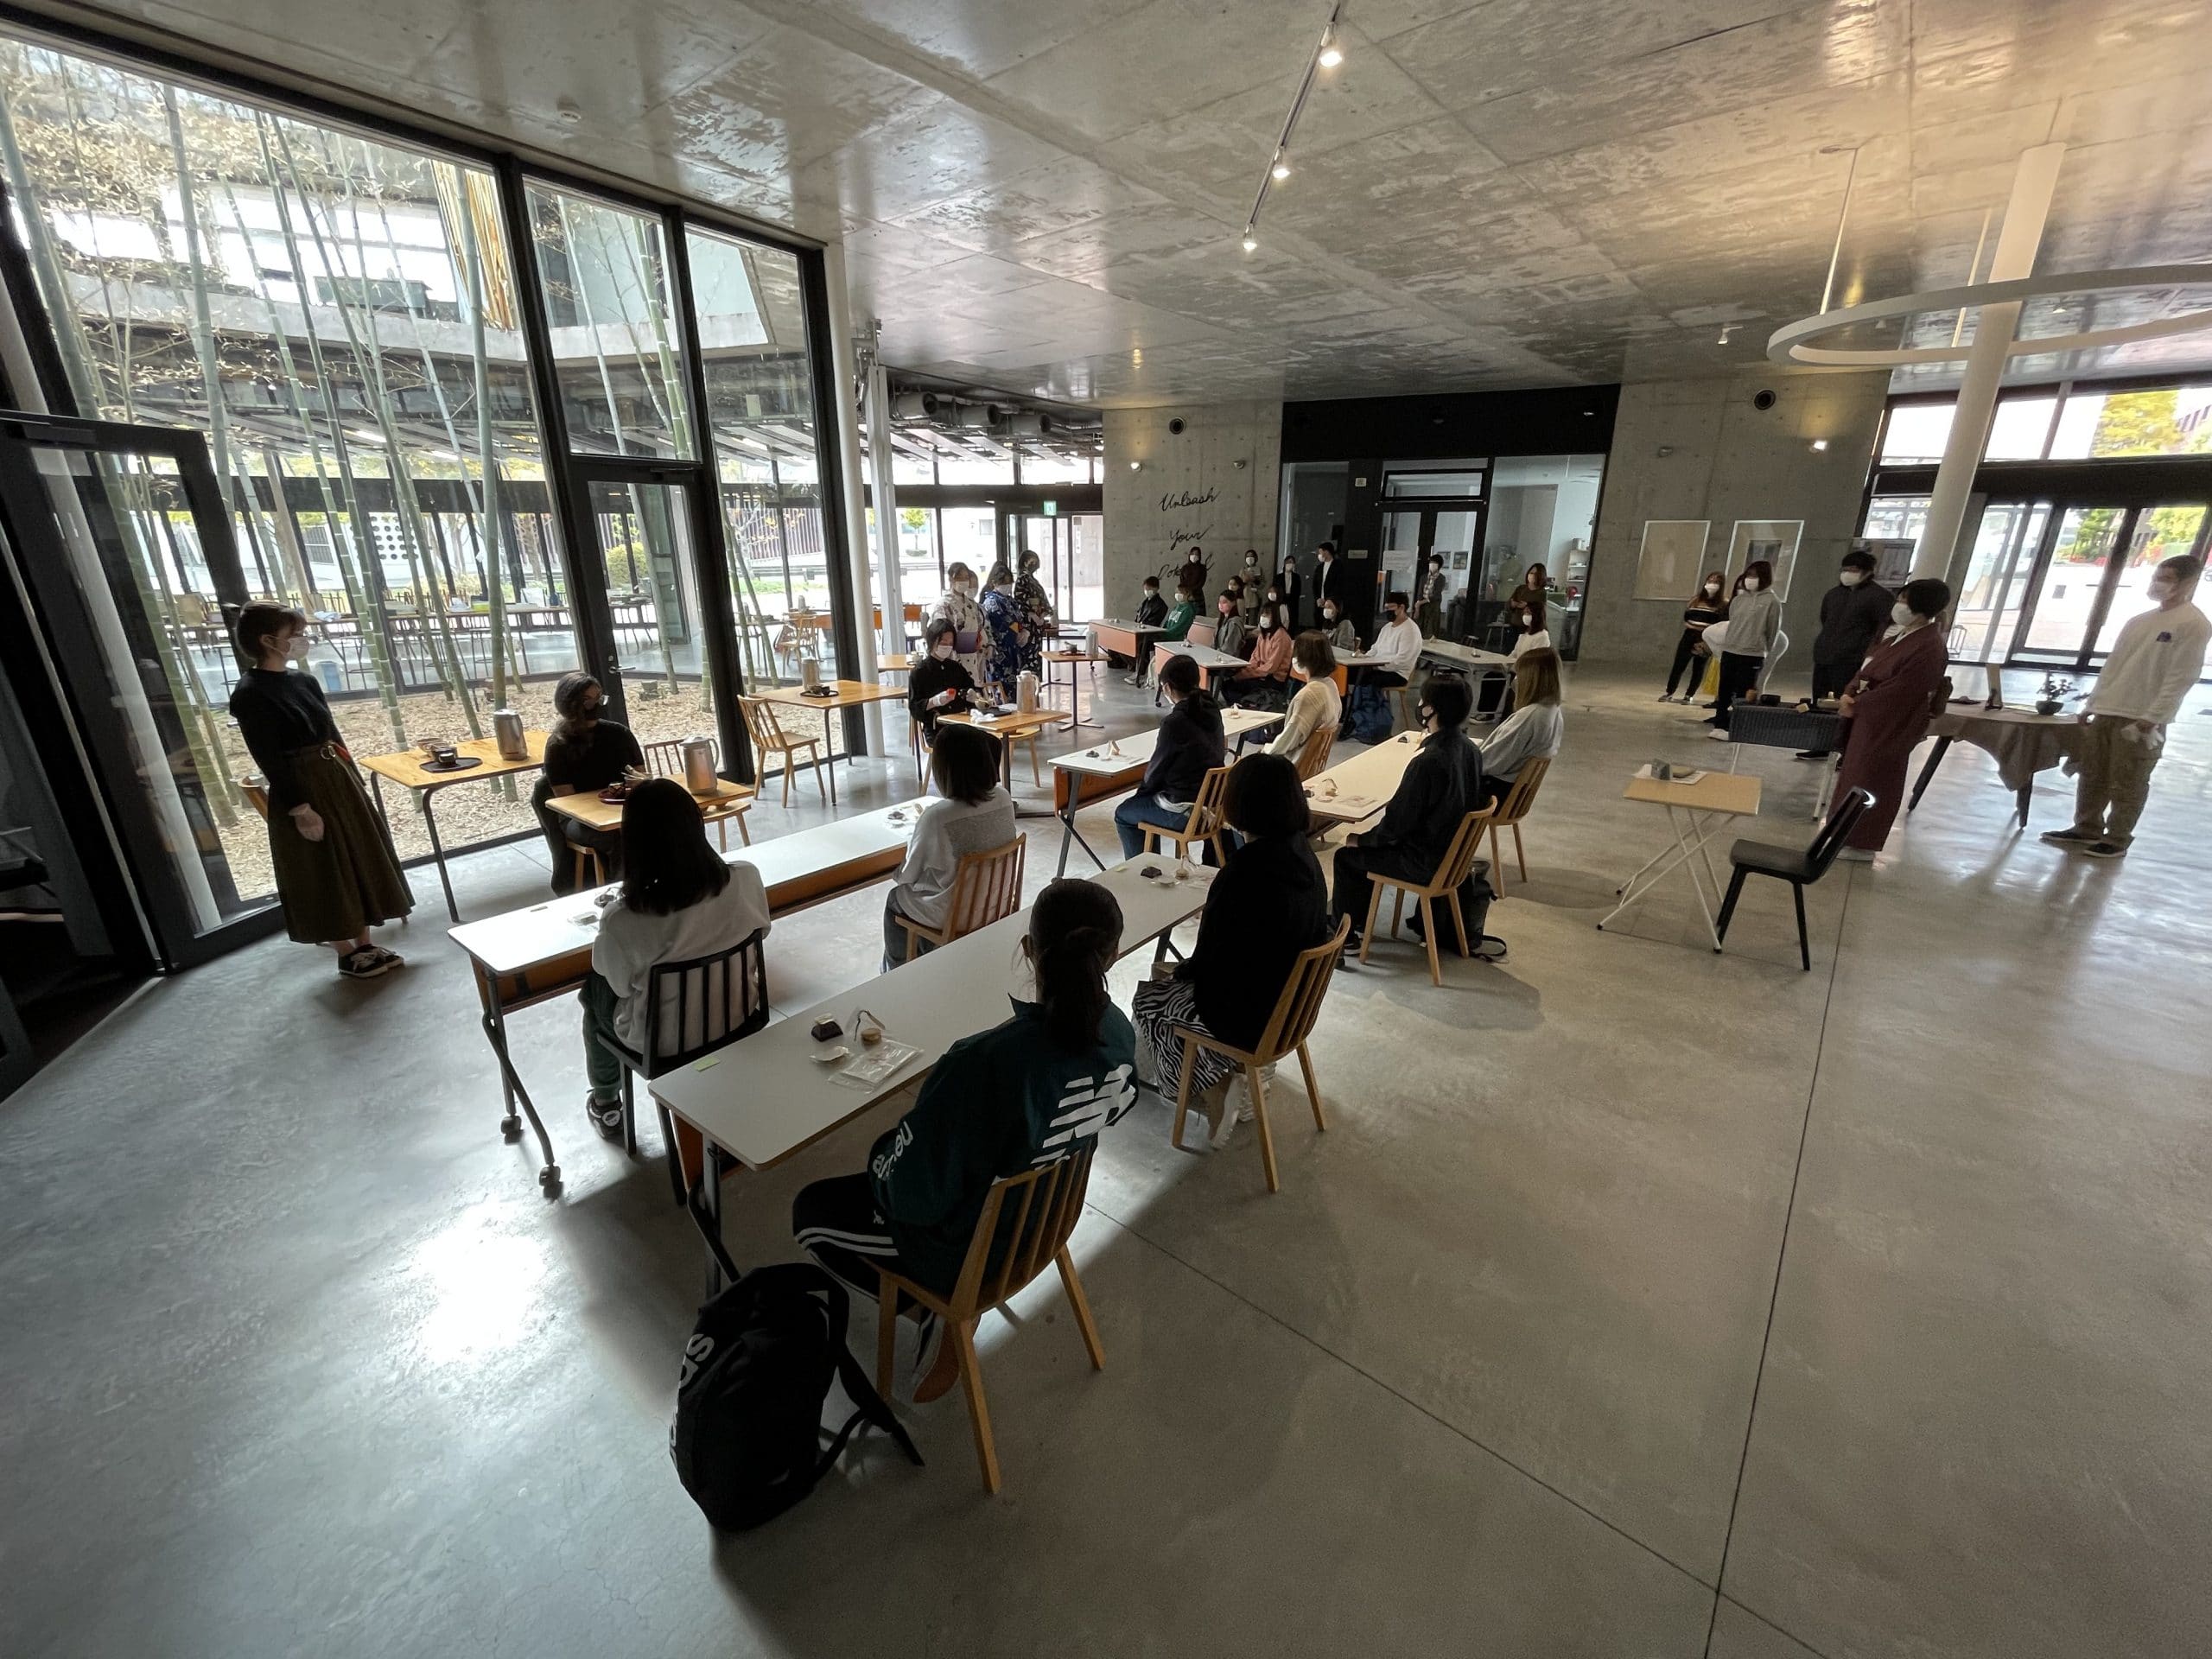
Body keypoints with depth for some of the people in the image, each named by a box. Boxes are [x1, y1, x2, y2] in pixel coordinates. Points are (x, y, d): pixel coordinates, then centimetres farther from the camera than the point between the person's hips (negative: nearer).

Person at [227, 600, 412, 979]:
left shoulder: (304, 681, 7)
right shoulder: (250, 695, -16)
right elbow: (269, 761, -17)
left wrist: (354, 780, 15)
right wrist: (301, 810, -19)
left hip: (339, 779, 8)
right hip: (303, 791, -8)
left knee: (359, 862, 13)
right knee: (324, 875, 4)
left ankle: (366, 944, 25)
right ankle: (347, 954, 17)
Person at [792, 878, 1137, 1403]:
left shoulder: (986, 1062, -40)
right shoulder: (1119, 1032, -19)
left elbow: (913, 1194, -28)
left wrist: (883, 1162, -4)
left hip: (976, 1247, -6)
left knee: (811, 1210, 17)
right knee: (891, 1148, 28)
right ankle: (948, 1305, 23)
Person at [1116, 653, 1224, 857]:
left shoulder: (1175, 722, -20)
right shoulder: (1212, 710, 2)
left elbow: (1156, 771, -10)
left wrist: (1141, 791, 10)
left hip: (1187, 813, -8)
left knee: (1123, 815, 12)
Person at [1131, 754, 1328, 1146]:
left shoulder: (1242, 874, -29)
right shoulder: (1301, 853, -5)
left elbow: (1209, 961, -19)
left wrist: (1180, 969, 0)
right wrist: (1215, 916, 9)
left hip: (1251, 1015, -8)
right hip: (1290, 1000, 8)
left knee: (1148, 1000, 16)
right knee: (1180, 981, 25)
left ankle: (1213, 1096, 19)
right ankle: (1229, 1074, 27)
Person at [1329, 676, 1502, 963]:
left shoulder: (1427, 762, -29)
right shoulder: (1468, 749, -3)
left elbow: (1396, 823, -22)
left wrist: (1362, 839, -5)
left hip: (1426, 860, -8)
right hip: (1455, 849, 8)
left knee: (1347, 856, 5)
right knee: (1369, 847, 25)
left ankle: (1345, 936, 17)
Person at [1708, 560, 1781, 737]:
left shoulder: (1772, 601, -4)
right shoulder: (1739, 599, 10)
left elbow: (1773, 630, -1)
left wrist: (1764, 650, 2)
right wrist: (1728, 643, 12)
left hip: (1752, 656, -5)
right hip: (1729, 651, 5)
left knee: (1744, 695, 0)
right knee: (1724, 691, 8)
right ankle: (1720, 725, 15)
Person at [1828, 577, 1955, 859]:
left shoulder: (1929, 649, -20)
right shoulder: (1900, 633, 7)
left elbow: (1897, 692, -22)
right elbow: (1869, 664, 9)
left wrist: (1856, 706, -15)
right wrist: (1850, 693, -7)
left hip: (1891, 726, -9)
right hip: (1871, 718, 9)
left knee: (1871, 782, 2)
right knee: (1856, 775, 17)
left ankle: (1861, 843, 14)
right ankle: (1849, 832, 30)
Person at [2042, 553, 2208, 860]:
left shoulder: (2193, 624, -8)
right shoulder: (2138, 621, 13)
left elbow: (2180, 678, -13)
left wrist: (2149, 720, -18)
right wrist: (2092, 704, 12)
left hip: (2142, 721, -7)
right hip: (2107, 712, 7)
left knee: (2127, 786, 1)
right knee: (2091, 776, 11)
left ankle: (2116, 841, 10)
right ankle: (2086, 829, 22)